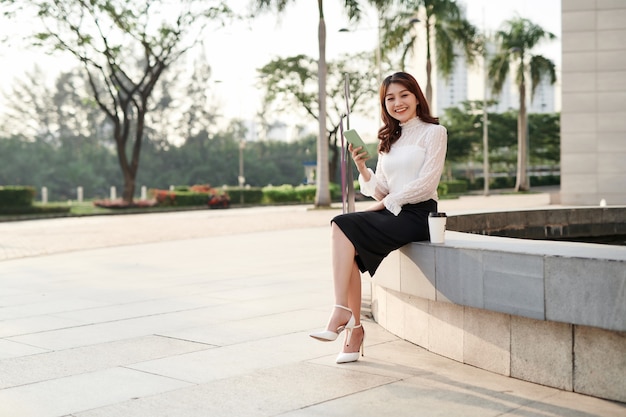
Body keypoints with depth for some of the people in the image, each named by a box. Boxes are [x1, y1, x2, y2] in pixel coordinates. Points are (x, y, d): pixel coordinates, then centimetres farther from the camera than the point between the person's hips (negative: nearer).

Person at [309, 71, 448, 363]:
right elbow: (381, 192, 15)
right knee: (341, 227, -25)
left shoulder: (434, 132, 5)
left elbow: (426, 183, -7)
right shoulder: (388, 141, 22)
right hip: (390, 214, 6)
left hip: (418, 214, -6)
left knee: (344, 225, -27)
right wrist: (363, 169, -2)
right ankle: (353, 328, -24)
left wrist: (386, 202, -10)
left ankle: (341, 314, -28)